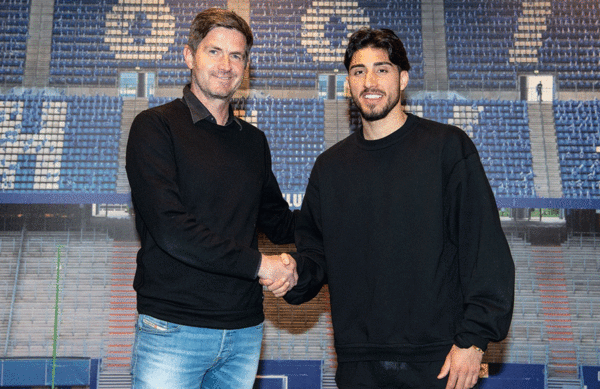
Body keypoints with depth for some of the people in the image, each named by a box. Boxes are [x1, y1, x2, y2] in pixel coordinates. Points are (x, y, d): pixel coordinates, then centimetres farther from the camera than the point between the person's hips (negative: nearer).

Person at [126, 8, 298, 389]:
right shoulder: (156, 126, -5)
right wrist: (259, 263, -14)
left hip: (244, 329, 5)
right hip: (173, 329, -5)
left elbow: (279, 224, 19)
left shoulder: (254, 140, 13)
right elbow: (170, 229, -17)